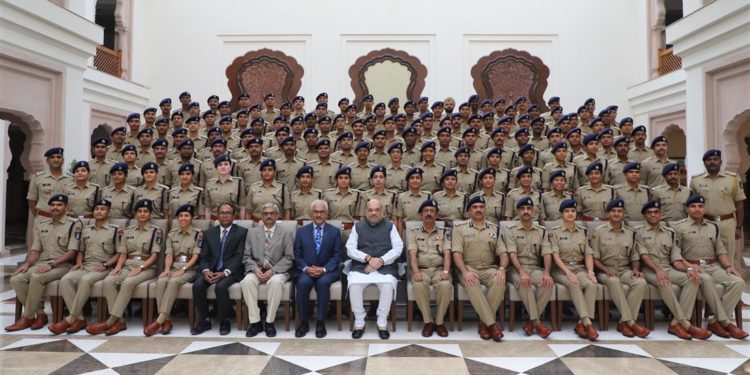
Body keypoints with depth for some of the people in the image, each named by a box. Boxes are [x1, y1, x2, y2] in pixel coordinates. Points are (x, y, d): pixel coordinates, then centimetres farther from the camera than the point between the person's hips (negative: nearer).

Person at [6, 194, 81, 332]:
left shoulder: (74, 224, -6)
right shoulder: (41, 224, 15)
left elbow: (72, 252, -12)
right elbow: (35, 250, 14)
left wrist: (51, 264, -21)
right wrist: (26, 264, -4)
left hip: (62, 266, -6)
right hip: (41, 264, 7)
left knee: (37, 277, -31)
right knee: (16, 280, -17)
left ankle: (28, 317, -13)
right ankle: (40, 314, -7)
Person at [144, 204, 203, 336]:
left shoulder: (198, 233, 1)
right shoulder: (171, 233, 13)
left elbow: (196, 255, -6)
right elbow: (169, 254, 7)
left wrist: (183, 269, -18)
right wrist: (167, 269, -11)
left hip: (190, 269, -4)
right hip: (174, 267, 4)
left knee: (173, 282, -33)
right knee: (161, 281, -28)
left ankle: (159, 320, -32)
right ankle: (166, 320, -25)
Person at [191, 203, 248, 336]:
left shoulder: (242, 232, 2)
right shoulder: (209, 233, 14)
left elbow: (239, 256, -7)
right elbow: (204, 256, 8)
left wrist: (225, 272, -20)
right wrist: (206, 271, -13)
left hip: (230, 271, -4)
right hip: (211, 270, 4)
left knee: (221, 286, -31)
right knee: (197, 285, -24)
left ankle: (224, 321, -9)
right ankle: (204, 321, -5)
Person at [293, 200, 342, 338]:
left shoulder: (335, 231, 7)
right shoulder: (301, 231, 11)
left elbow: (337, 255, 0)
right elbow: (297, 255, 5)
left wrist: (324, 269, -16)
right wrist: (306, 268, -14)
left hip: (327, 271, -1)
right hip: (306, 270, 1)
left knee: (323, 282, -34)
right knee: (303, 283, -31)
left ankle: (320, 322, -19)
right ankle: (303, 322, -14)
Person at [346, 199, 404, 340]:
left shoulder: (390, 226, 12)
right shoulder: (357, 226, 13)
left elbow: (398, 248, 1)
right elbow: (350, 249, 4)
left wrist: (381, 260, -13)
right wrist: (368, 258, -12)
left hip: (385, 267, 0)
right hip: (361, 266, 1)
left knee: (388, 284, -31)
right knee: (354, 284, -29)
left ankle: (382, 323, -13)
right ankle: (359, 322, -11)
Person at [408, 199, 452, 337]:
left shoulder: (444, 232, 14)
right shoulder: (413, 233, 12)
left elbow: (447, 254, 1)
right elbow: (412, 254, -2)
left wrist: (446, 271, -18)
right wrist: (416, 272, -20)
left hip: (439, 269, 1)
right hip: (421, 270, 0)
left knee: (446, 285, -33)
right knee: (419, 286, -35)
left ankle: (439, 322, -12)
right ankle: (428, 321, -14)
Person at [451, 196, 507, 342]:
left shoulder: (494, 229, 15)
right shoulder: (460, 229, 6)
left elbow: (503, 253, 8)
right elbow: (456, 253, -5)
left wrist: (501, 269, -13)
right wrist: (465, 272, -23)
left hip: (490, 268, 2)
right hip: (469, 268, -2)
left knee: (499, 282, -31)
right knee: (471, 284, -36)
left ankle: (484, 322, -17)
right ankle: (491, 323, -27)